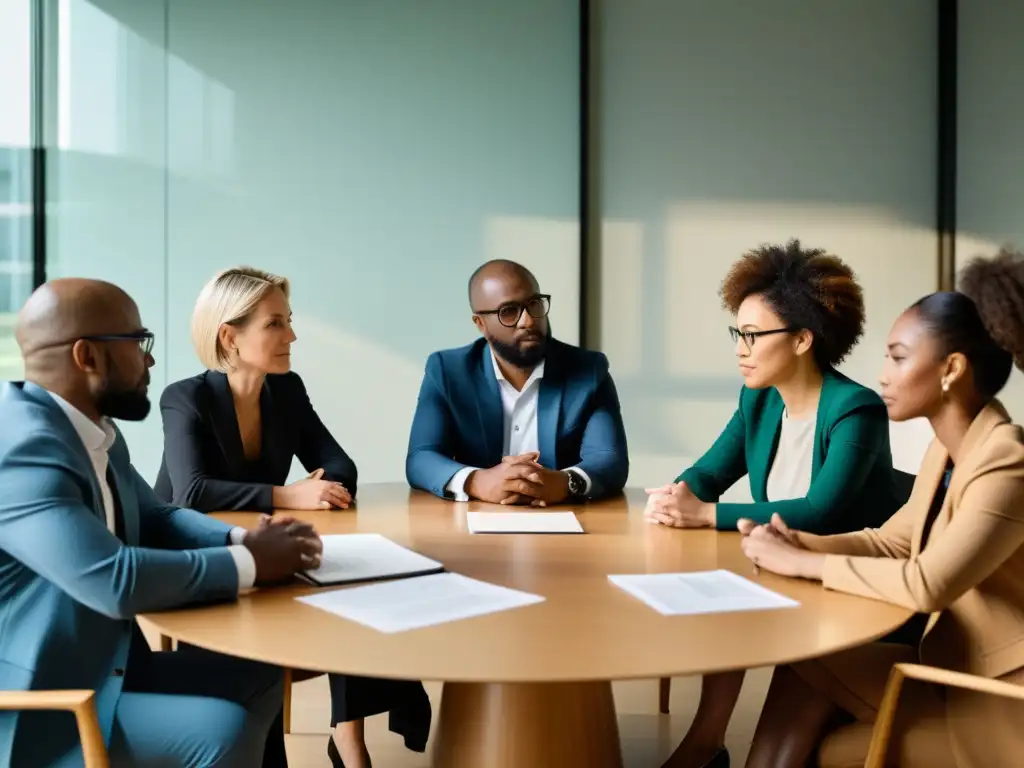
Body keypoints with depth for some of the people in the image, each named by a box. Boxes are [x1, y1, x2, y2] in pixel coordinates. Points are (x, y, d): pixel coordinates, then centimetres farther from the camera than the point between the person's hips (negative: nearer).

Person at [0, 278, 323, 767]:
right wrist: (248, 564, -19)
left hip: (106, 664, 9)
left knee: (259, 677, 3)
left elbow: (154, 518, 16)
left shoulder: (93, 430, 5)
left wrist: (243, 541, -4)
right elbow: (114, 580, -33)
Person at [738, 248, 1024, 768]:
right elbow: (890, 541, 11)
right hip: (953, 664, 8)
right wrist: (800, 543, -7)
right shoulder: (946, 449, 5)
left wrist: (803, 564, -22)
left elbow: (928, 583, -33)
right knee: (803, 666, -6)